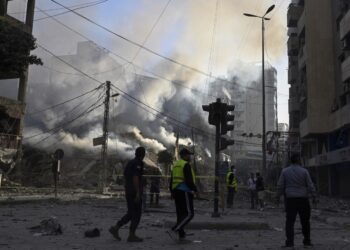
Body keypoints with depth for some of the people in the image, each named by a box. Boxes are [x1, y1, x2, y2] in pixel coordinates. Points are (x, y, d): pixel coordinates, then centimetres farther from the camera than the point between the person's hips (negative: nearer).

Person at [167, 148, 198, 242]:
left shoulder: (175, 165, 17)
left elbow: (171, 180, 19)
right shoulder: (186, 165, -10)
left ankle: (181, 235, 12)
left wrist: (172, 192, 23)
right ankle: (174, 230, -17)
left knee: (180, 214, 12)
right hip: (185, 192, -9)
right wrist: (195, 189, -6)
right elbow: (189, 180, -18)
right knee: (189, 214, -7)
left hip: (176, 191, 9)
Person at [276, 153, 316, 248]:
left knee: (290, 221, 1)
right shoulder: (304, 171, -4)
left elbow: (280, 186, 0)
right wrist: (314, 196, 5)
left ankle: (290, 242, -6)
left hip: (290, 200, 0)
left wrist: (278, 196, 8)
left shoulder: (285, 171, -1)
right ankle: (307, 241, 22)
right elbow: (310, 185, -3)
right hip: (303, 199, 0)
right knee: (305, 221, 13)